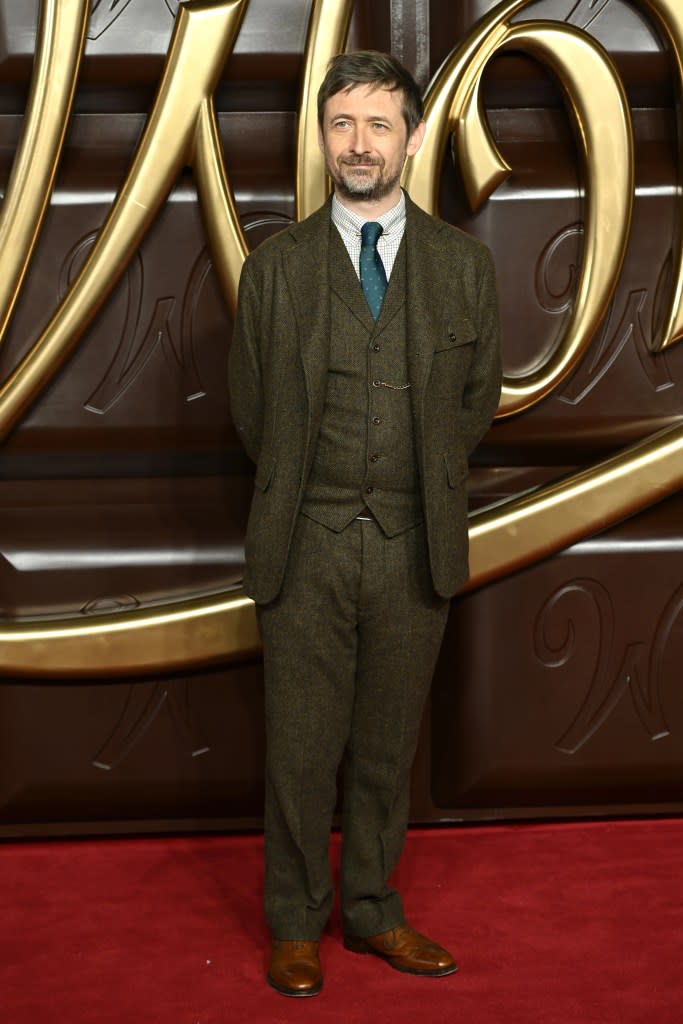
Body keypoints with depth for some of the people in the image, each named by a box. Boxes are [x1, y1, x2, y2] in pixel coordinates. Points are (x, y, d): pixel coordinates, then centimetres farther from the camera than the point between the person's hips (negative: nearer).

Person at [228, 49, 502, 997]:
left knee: (387, 745, 11)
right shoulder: (273, 268, 2)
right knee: (301, 747, 4)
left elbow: (479, 395, 11)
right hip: (306, 543, -1)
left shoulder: (464, 264, 4)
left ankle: (371, 911, 26)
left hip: (415, 541, 1)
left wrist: (419, 484, 7)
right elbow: (251, 409, 9)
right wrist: (305, 489, 8)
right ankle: (296, 924, 19)